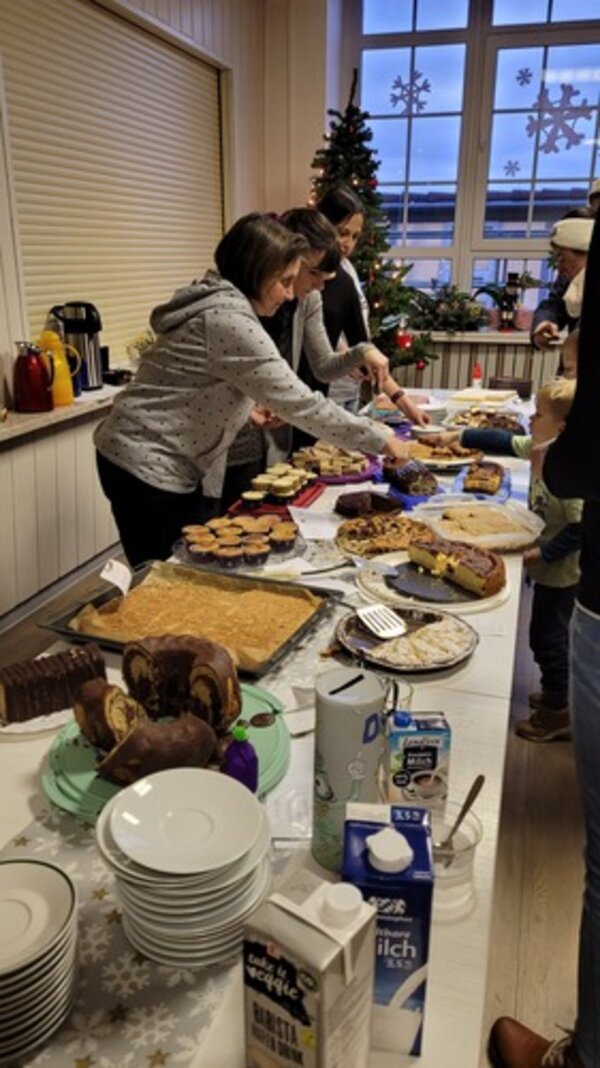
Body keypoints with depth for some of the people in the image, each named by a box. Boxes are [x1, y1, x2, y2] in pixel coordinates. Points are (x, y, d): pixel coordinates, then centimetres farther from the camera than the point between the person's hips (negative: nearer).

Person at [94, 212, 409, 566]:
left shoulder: (219, 303, 10)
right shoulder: (228, 318, -22)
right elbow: (298, 402, -24)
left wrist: (247, 411, 5)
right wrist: (379, 439, -17)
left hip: (164, 463, 10)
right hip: (146, 467, -10)